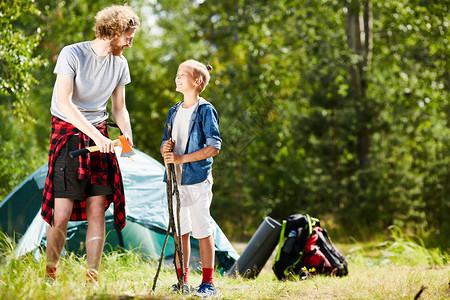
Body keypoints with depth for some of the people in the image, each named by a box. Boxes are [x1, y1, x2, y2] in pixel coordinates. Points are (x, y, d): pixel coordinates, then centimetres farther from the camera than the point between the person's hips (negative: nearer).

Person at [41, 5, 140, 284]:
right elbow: (64, 103, -20)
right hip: (68, 134, -5)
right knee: (61, 214, -9)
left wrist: (128, 135, -5)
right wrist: (96, 135, -25)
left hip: (99, 137, 5)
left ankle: (92, 279, 5)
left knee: (97, 211, -1)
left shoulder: (120, 63, 6)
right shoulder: (72, 54, -12)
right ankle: (50, 275, 9)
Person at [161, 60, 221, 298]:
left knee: (202, 231, -3)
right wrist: (165, 148, -3)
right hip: (176, 180, 6)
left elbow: (213, 148, -13)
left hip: (197, 179, -6)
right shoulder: (174, 112, 16)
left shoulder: (205, 111, -6)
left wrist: (181, 158, -17)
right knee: (180, 231, 8)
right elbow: (165, 145, 23)